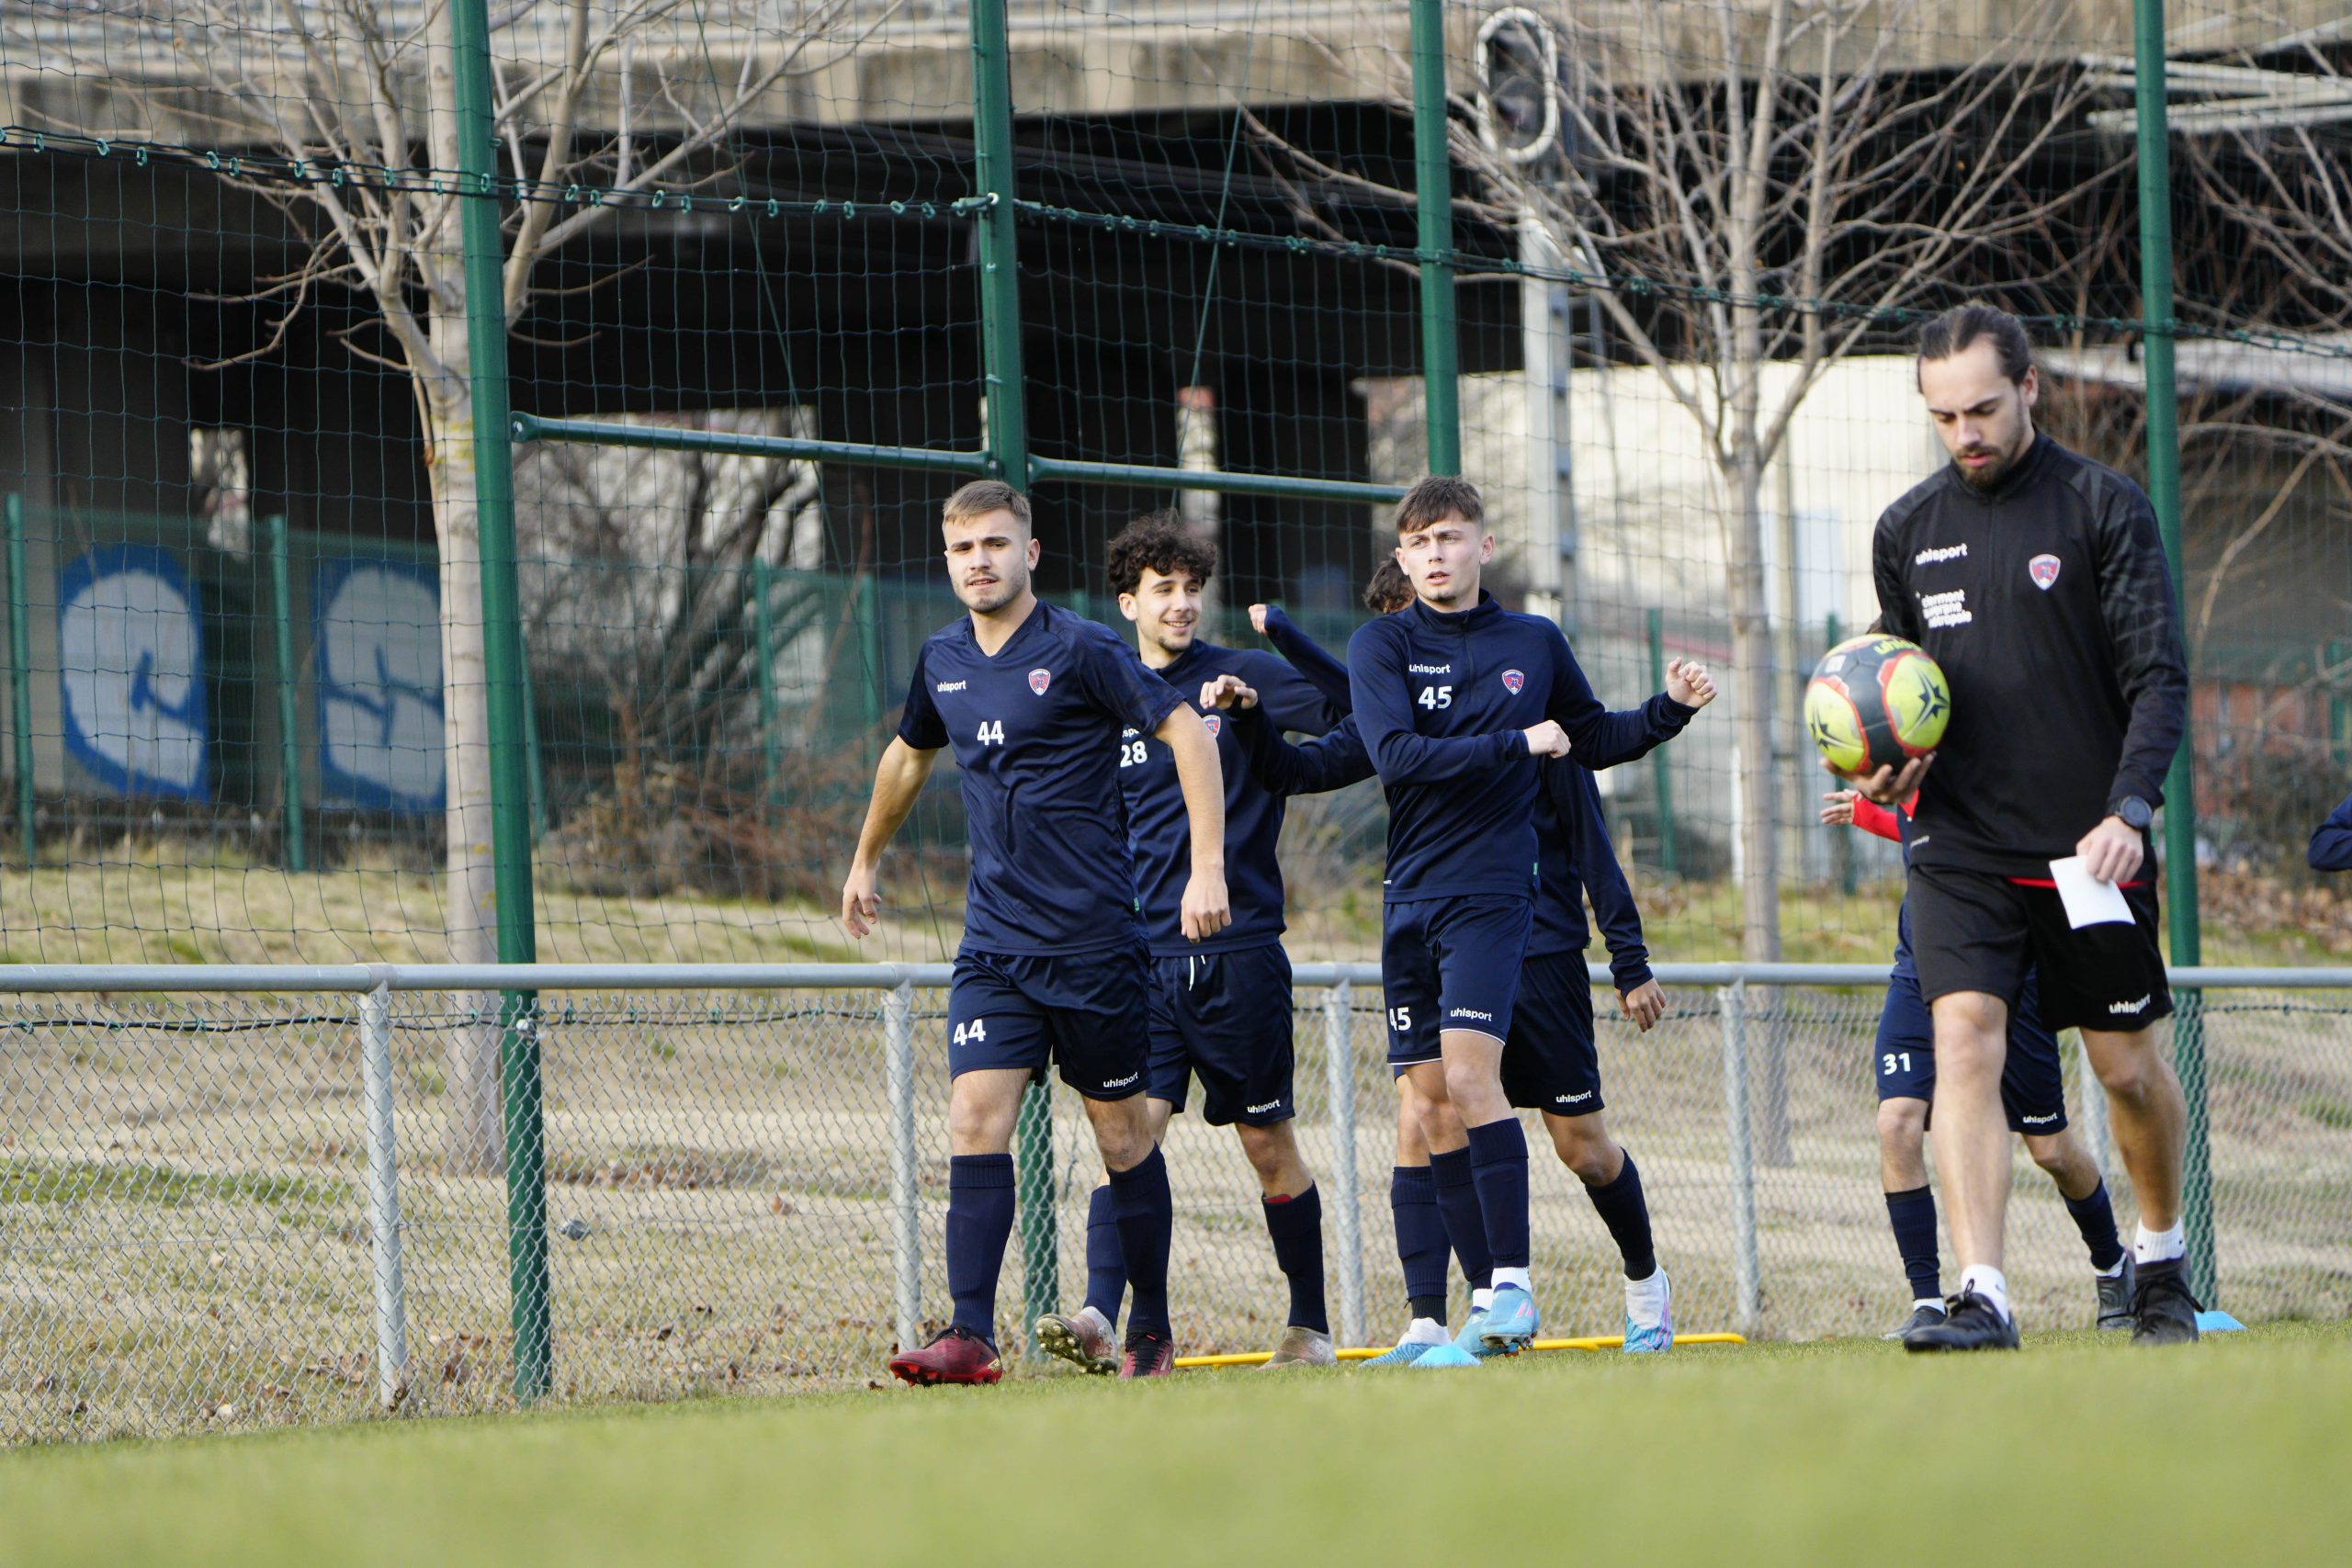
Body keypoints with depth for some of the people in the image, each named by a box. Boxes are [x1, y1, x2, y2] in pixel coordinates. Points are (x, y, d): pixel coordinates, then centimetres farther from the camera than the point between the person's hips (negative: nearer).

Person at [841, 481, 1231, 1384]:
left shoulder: (1081, 652, -10)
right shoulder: (942, 664, 9)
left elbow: (1187, 733, -10)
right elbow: (909, 757, 29)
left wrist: (1208, 866, -17)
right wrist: (865, 861, 40)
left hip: (1093, 937, -5)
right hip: (994, 940, 5)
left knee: (1122, 1131, 4)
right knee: (975, 1123, -10)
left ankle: (1152, 1333, 17)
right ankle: (971, 1336, -16)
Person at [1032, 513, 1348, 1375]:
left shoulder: (1244, 676, 1)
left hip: (1240, 951, -2)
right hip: (1143, 952, 2)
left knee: (1270, 1145, 6)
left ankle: (1310, 1326, 19)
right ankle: (1102, 1319, -24)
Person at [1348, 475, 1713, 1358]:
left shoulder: (1534, 644, 9)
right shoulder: (1381, 646, 3)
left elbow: (1594, 740, 25)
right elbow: (1396, 753, -12)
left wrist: (1670, 710, 9)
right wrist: (1515, 746, -12)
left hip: (1492, 894, -2)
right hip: (1410, 894, 2)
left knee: (1470, 1070, -19)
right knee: (1430, 1094, 2)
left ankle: (1512, 1281, -20)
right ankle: (1487, 1299, 10)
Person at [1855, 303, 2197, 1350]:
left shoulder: (2103, 508, -4)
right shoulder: (1907, 531, 9)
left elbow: (2159, 675, -7)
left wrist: (2127, 809, -20)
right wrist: (1885, 770, 0)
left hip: (2088, 845, -2)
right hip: (1959, 848, 2)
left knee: (2127, 1064, 8)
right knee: (1964, 1040, -16)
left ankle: (2161, 1260, 32)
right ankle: (1980, 1298, -22)